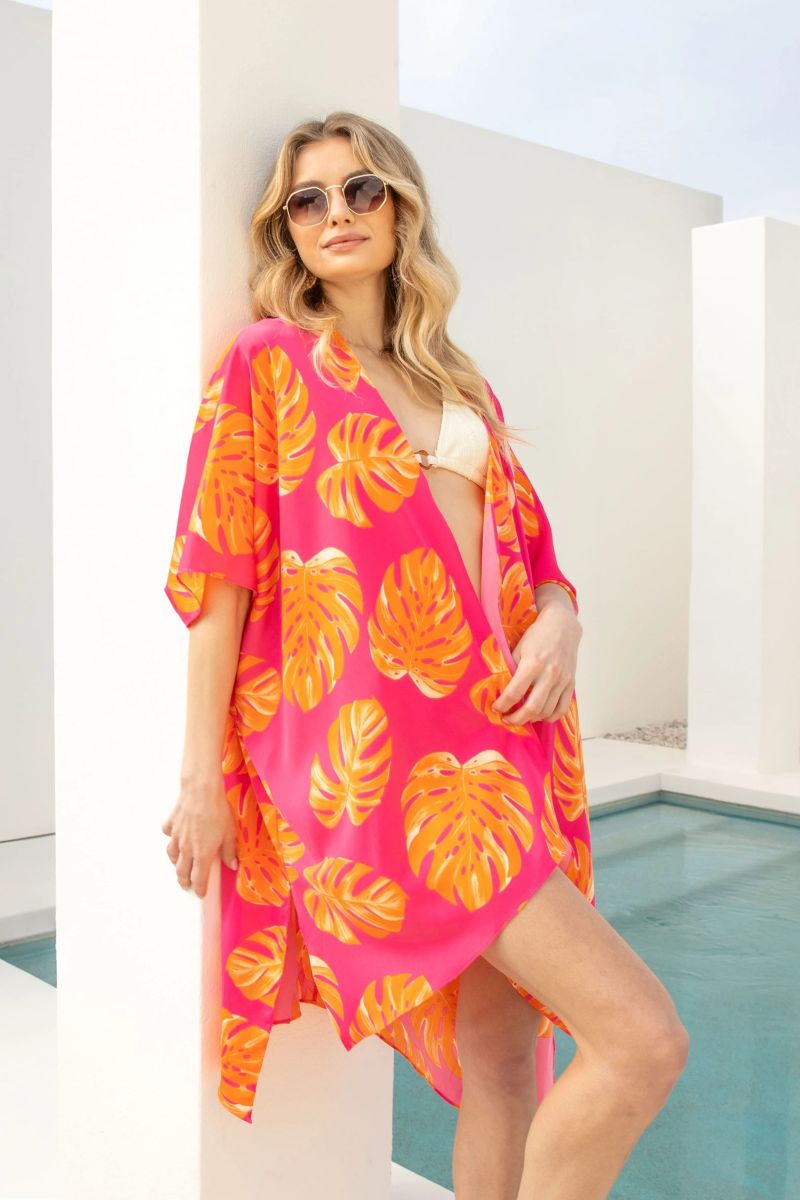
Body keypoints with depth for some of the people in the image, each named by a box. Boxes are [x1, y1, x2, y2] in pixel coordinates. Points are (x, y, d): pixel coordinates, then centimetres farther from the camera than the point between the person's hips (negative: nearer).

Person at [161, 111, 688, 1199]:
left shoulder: (461, 385, 20)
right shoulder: (268, 359, 3)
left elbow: (530, 551, 19)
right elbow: (218, 573, -3)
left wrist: (559, 619, -4)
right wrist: (203, 774, -6)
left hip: (490, 734, 6)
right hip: (372, 738, -6)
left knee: (504, 1070, 9)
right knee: (644, 1039, -12)